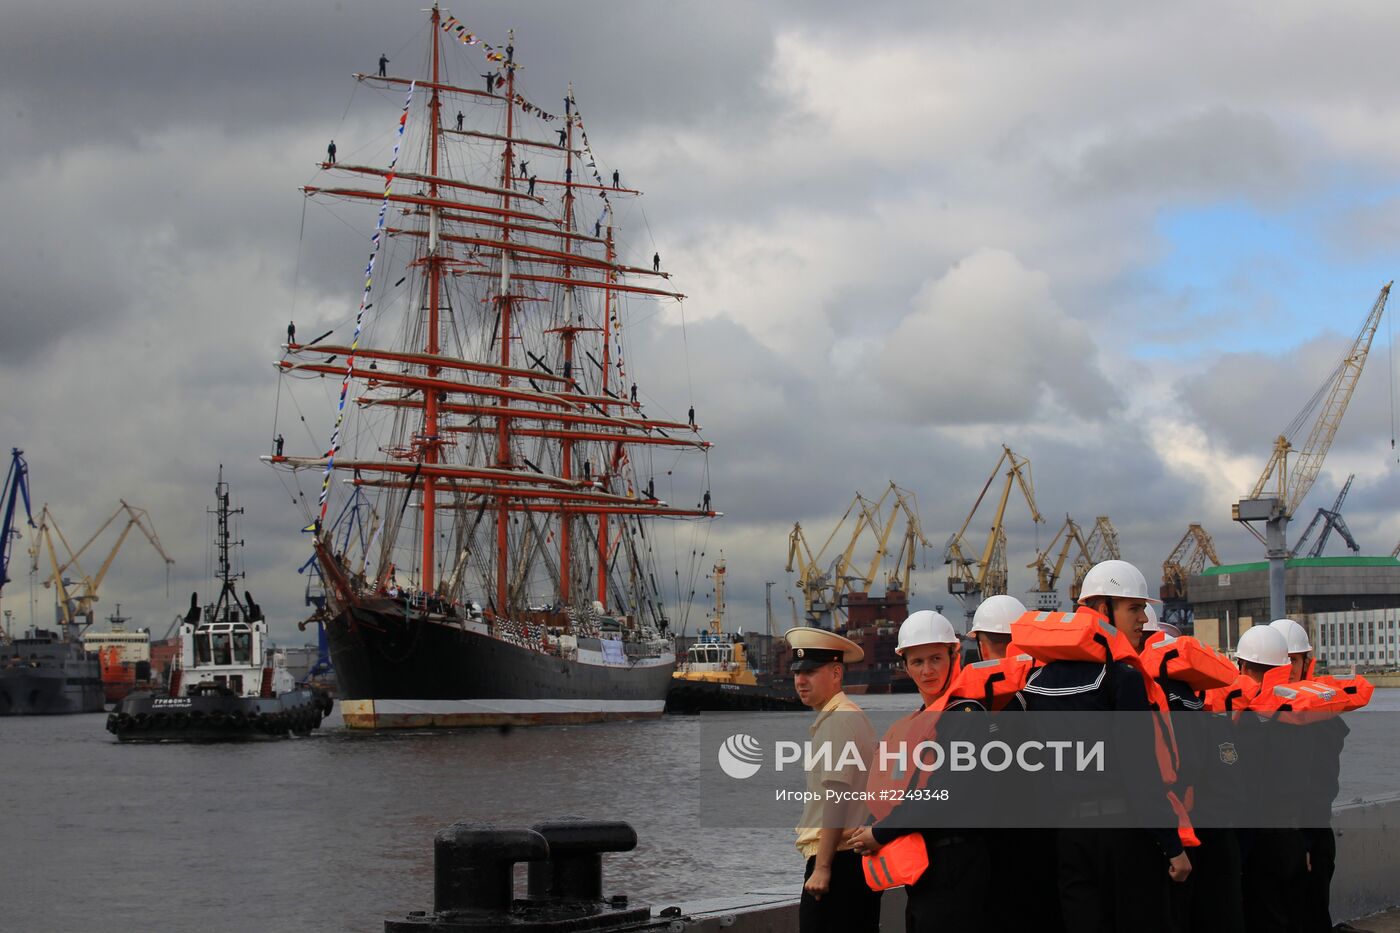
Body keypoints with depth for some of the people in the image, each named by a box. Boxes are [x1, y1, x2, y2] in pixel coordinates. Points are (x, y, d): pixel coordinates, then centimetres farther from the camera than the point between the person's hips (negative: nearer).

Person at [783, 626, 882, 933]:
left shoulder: (839, 719, -12)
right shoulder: (850, 716, 19)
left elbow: (836, 797, -19)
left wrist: (822, 868, -20)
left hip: (839, 859, -10)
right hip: (852, 859, 10)